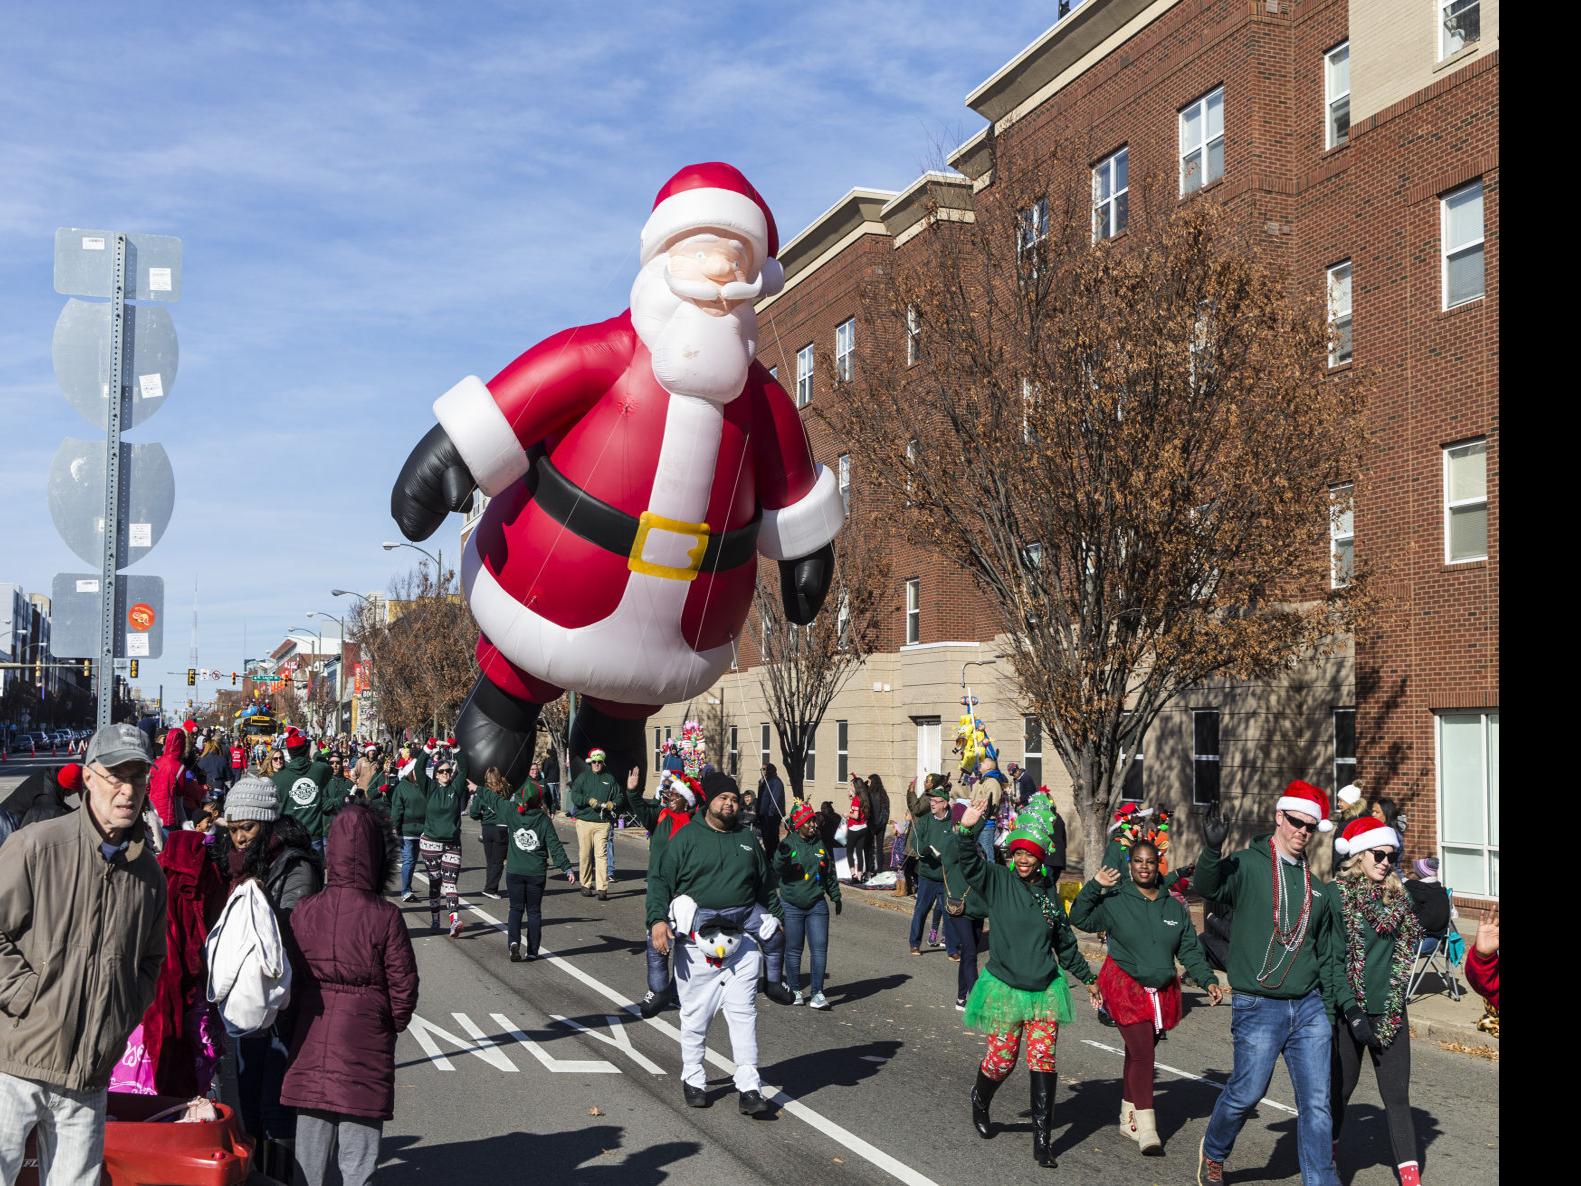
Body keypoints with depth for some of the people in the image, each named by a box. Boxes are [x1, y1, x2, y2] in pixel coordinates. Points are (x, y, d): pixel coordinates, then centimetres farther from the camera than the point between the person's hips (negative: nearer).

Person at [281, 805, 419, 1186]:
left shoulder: (304, 912, -5)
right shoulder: (385, 917, -14)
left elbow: (290, 981, 3)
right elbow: (403, 985, -8)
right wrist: (393, 1025, 10)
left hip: (312, 1046, 3)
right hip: (366, 1052, -3)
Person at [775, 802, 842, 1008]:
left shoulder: (822, 844, 6)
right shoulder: (788, 843, -4)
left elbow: (830, 874, 16)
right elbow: (779, 869, -20)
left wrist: (836, 897, 20)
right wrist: (783, 852, -39)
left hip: (817, 905, 2)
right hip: (791, 906, -2)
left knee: (819, 948, -5)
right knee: (793, 950, 6)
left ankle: (817, 992, 1)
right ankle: (794, 990, 20)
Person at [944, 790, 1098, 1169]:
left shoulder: (1049, 895, 7)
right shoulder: (998, 881, -6)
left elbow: (1065, 943, 19)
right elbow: (962, 858, -22)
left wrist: (1088, 978, 24)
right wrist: (966, 826, -40)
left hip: (1045, 990, 3)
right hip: (1004, 989, -3)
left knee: (1043, 1062, -2)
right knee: (1001, 1061, 3)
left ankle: (1043, 1141, 5)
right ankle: (980, 1100, 37)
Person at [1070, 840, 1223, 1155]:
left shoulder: (1175, 907, 8)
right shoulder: (1115, 901, -6)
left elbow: (1190, 950, 11)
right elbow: (1080, 918, -13)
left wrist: (1208, 980, -1)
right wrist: (1094, 886, -23)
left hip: (1162, 992, 5)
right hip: (1125, 987, -5)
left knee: (1139, 1053, 12)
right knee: (1142, 1054, -13)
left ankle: (1129, 1118, 27)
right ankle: (1146, 1129, -11)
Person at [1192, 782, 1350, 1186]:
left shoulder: (1318, 887, 13)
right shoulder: (1248, 865, -5)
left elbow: (1328, 955, 20)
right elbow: (1206, 887, -26)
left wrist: (1346, 1002, 12)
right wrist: (1212, 850, -44)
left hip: (1310, 1007, 5)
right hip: (1258, 1008, -5)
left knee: (1316, 1102, 3)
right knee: (1247, 1092, 2)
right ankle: (1213, 1153, 29)